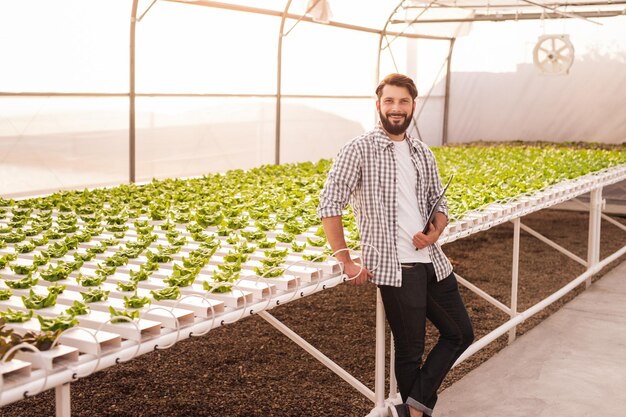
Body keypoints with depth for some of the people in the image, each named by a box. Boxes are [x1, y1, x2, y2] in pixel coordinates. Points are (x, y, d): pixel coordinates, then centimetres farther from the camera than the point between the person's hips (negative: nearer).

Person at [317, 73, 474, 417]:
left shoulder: (423, 154, 12)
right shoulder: (360, 150, -7)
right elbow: (329, 203, -11)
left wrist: (435, 233, -5)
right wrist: (346, 261, -13)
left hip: (433, 261, 7)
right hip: (396, 268, -7)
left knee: (461, 333, 12)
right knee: (410, 350, 4)